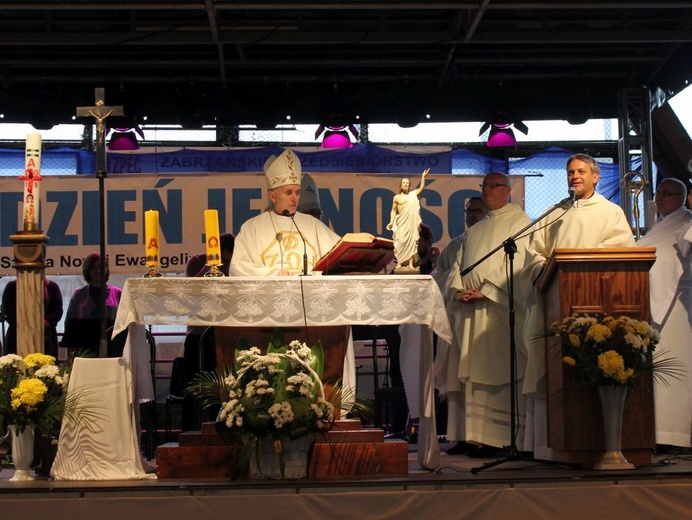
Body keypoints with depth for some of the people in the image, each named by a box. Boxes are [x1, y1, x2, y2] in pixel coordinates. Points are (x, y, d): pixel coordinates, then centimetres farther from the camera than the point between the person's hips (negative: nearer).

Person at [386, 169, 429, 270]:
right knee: (401, 242, -6)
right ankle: (400, 263, -1)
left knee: (412, 242, -2)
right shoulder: (397, 197, 8)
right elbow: (394, 210, 9)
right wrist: (391, 222, -1)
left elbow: (422, 188, 11)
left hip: (412, 222, 2)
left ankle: (410, 264, -2)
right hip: (402, 222, -2)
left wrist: (423, 177, -1)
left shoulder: (413, 194, 13)